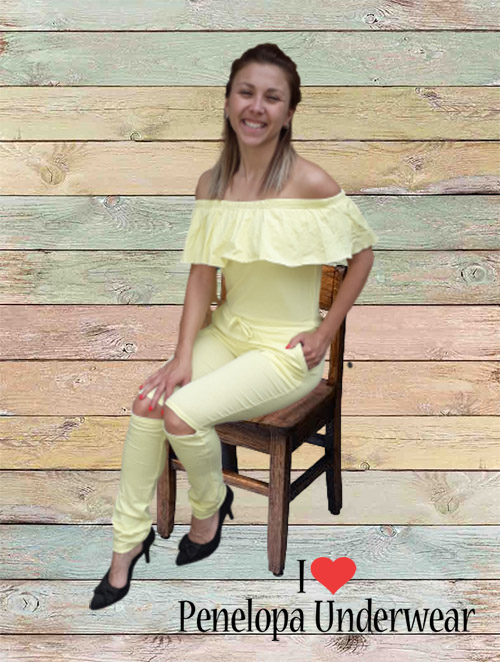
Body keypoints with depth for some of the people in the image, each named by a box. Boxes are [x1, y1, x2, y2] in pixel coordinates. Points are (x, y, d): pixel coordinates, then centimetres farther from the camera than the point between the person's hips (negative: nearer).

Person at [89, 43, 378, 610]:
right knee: (147, 402, -17)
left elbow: (363, 251, -3)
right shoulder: (211, 183, 1)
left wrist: (326, 331, -6)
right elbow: (202, 275, 1)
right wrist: (183, 355, -9)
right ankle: (128, 540, 2)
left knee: (183, 413, -22)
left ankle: (211, 505, 11)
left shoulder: (310, 183, -16)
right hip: (227, 331, 5)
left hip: (288, 350, -5)